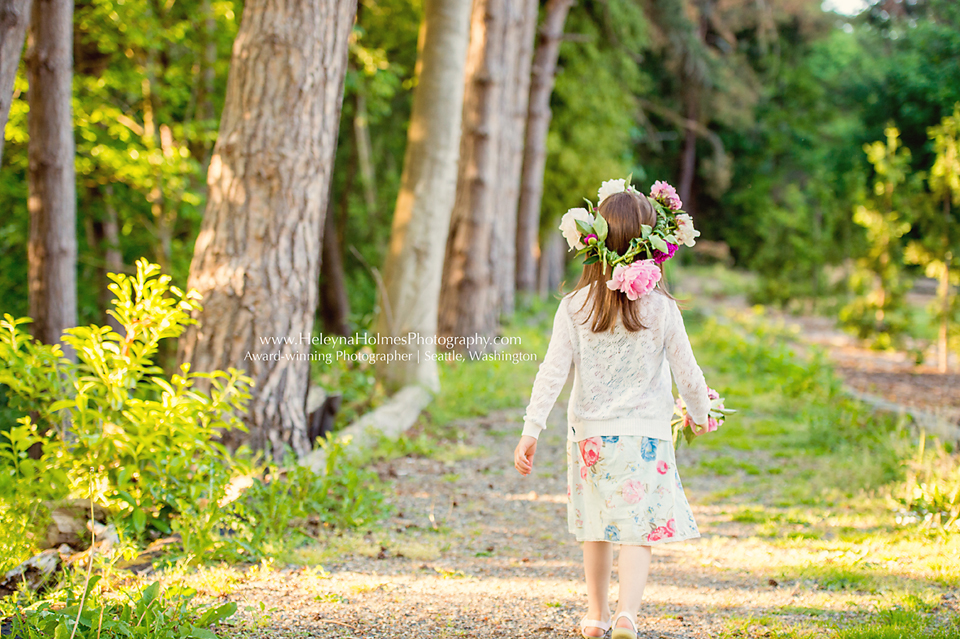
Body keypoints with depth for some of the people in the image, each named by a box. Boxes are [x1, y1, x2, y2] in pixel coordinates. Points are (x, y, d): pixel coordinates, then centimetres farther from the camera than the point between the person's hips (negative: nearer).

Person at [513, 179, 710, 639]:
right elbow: (687, 374, -2)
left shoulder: (575, 307, -6)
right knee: (640, 527, 0)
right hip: (644, 433, -2)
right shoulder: (661, 309, -8)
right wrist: (700, 413, 17)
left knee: (597, 525, 17)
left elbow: (552, 372, -10)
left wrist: (531, 431, -8)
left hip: (589, 432, 2)